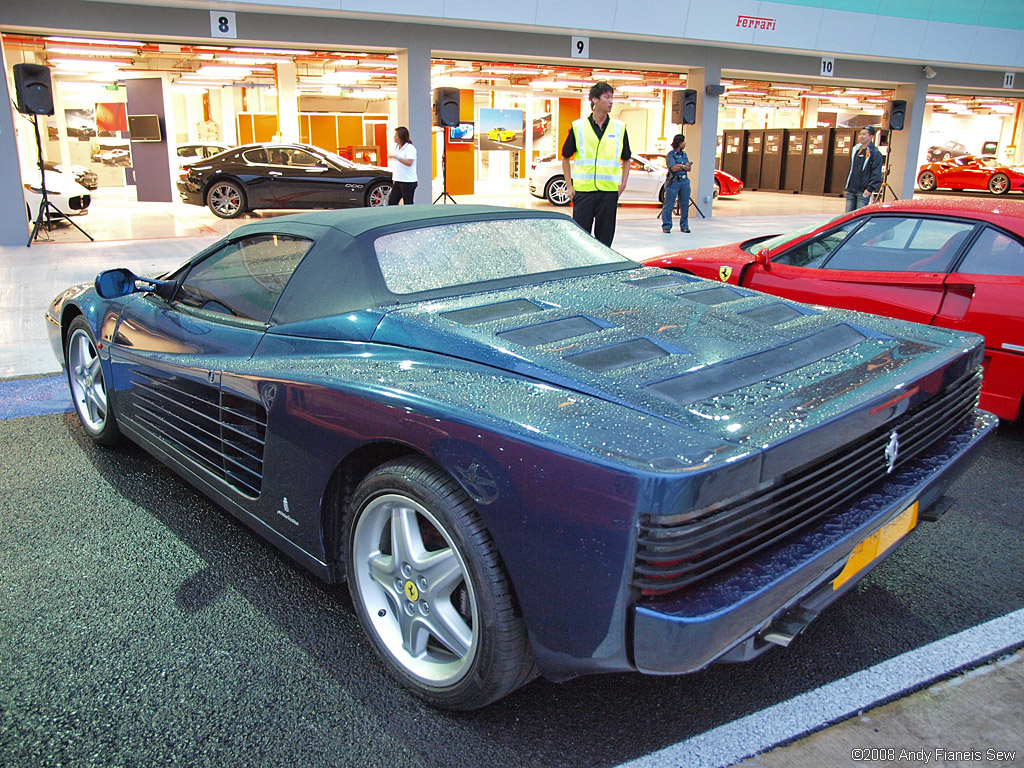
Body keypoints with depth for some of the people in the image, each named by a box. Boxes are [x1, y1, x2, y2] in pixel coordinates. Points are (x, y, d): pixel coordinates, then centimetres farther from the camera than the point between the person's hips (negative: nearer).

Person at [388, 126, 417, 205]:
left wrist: (397, 157, -33)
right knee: (391, 202, 5)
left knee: (408, 204, -3)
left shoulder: (410, 148, -10)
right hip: (398, 181, 8)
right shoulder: (396, 147, 14)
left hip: (408, 181, -8)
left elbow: (409, 163, -25)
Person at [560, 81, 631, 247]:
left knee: (605, 236, 5)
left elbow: (626, 159, 16)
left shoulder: (620, 127, 8)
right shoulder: (578, 127, 3)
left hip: (609, 190, 2)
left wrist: (623, 184, 3)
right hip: (583, 189, -1)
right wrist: (569, 186, 3)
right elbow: (565, 157, 10)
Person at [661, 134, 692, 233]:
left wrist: (680, 166, -9)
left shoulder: (684, 154, 16)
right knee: (669, 205, -5)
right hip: (673, 181, -6)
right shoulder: (671, 154, -3)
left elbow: (689, 169, 6)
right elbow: (673, 168, -15)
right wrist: (684, 166, -2)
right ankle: (666, 226, 3)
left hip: (685, 181, 6)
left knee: (685, 205, 6)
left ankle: (684, 226, 15)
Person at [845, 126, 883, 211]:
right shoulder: (856, 150, 15)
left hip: (863, 192, -6)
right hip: (851, 191, 6)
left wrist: (870, 189, -18)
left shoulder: (875, 153, -5)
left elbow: (876, 174, -10)